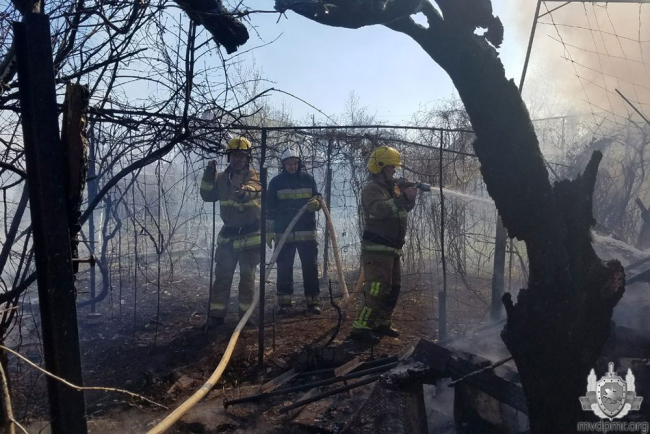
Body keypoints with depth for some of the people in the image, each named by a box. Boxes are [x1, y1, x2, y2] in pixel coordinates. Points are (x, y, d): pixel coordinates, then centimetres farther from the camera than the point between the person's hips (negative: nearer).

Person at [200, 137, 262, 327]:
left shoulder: (255, 176, -6)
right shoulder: (221, 178, 7)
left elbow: (255, 188, -28)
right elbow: (207, 196, 6)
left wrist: (245, 191, -52)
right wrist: (208, 175, -7)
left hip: (251, 235, -3)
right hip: (228, 235, 3)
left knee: (247, 277, 8)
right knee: (222, 276, 5)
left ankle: (246, 313, 20)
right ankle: (216, 313, 13)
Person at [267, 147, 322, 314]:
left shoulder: (308, 179, 5)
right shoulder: (276, 182, 3)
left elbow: (318, 200, 9)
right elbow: (270, 209, 5)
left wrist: (316, 203, -16)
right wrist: (269, 231, 1)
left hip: (307, 231, 1)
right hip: (283, 233, 0)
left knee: (310, 267, 1)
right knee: (284, 268, 3)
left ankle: (313, 301, 8)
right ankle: (284, 302, 13)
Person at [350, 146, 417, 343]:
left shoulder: (391, 186, 15)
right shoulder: (372, 189, -14)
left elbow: (403, 208, 19)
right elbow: (379, 210, -32)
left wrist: (409, 197, -1)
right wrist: (403, 198, -33)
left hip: (391, 249, 10)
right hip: (376, 249, -10)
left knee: (393, 288, 16)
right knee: (377, 290, -12)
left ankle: (381, 323, 26)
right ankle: (360, 328, -6)